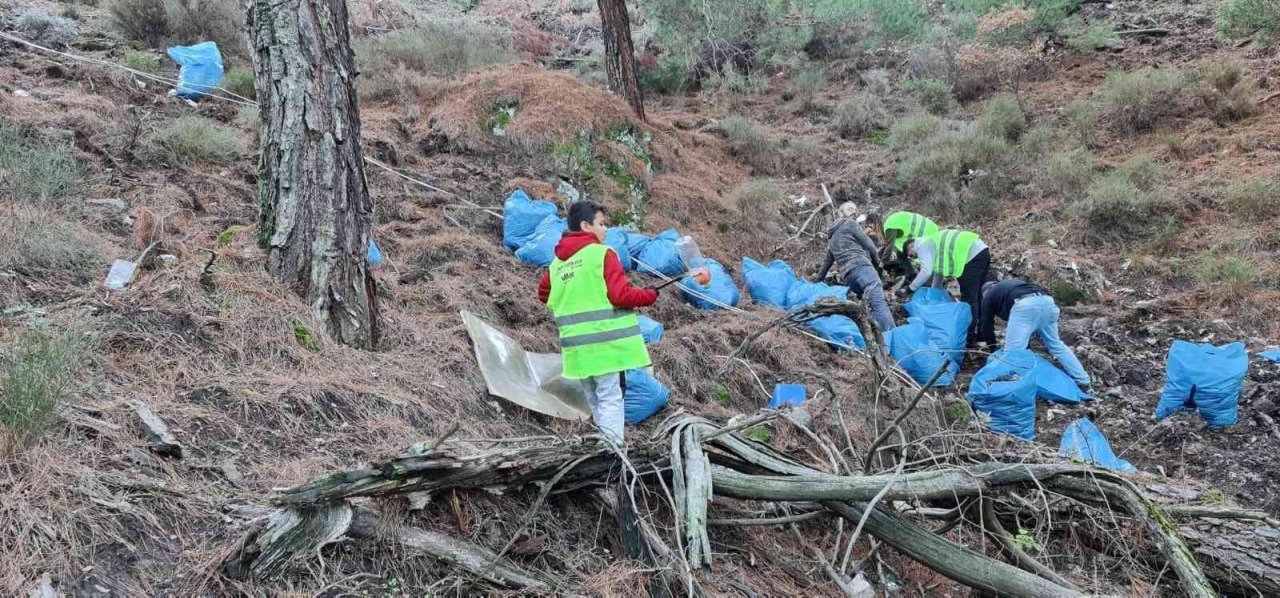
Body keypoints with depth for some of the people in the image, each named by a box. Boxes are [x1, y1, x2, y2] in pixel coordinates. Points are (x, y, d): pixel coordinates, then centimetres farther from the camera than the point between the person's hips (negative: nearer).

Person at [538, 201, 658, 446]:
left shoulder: (557, 262, 10)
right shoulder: (602, 253, -9)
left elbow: (544, 294, 23)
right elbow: (620, 295, -14)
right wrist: (650, 296, 1)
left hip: (577, 346, 7)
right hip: (605, 341, -6)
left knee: (595, 400, 17)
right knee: (610, 398, -5)